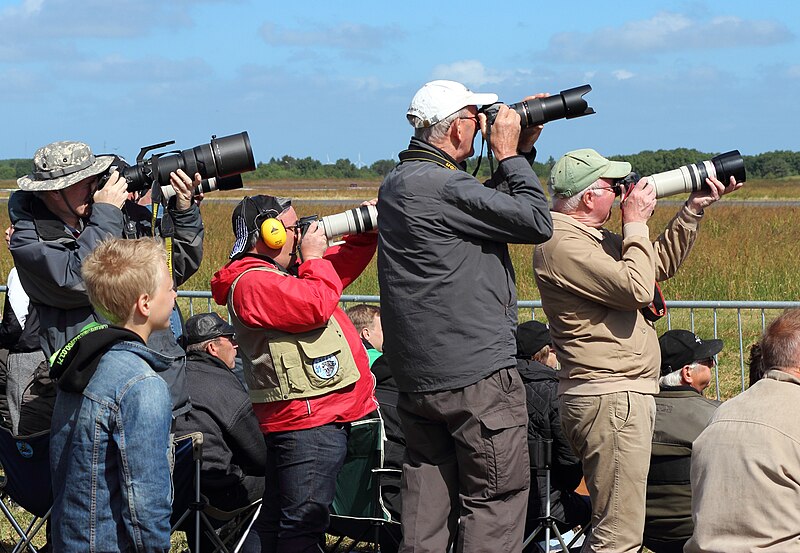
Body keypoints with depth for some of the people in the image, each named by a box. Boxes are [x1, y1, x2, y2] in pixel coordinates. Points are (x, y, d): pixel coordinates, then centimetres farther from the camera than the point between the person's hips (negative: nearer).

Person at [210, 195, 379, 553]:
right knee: (303, 523, -10)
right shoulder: (252, 282, -14)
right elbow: (315, 305, -24)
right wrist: (314, 257, -9)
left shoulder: (285, 269, 18)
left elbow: (343, 266, 28)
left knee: (271, 522, 14)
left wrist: (366, 230, 13)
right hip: (309, 420, -11)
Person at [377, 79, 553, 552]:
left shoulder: (398, 181, 12)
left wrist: (522, 151, 13)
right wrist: (510, 155, -3)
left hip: (417, 374, 9)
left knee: (428, 498, 12)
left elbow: (490, 204, 20)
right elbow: (537, 223, -14)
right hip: (476, 375, -9)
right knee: (496, 500, -1)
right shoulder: (444, 186, -19)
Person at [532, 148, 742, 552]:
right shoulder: (561, 244, -16)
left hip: (623, 394, 11)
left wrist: (693, 210, 16)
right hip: (610, 399, -11)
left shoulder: (594, 237, 16)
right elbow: (637, 288, -23)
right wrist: (636, 223, -11)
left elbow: (660, 264, 25)